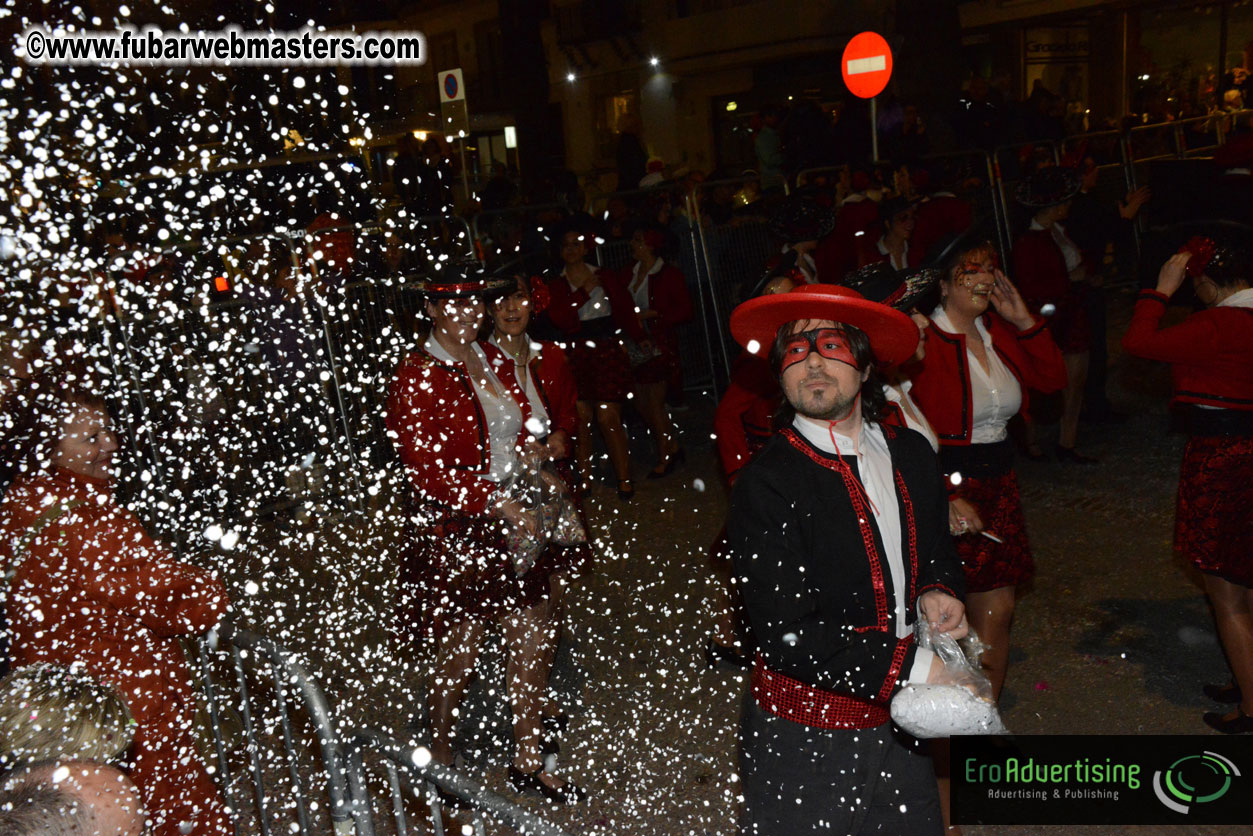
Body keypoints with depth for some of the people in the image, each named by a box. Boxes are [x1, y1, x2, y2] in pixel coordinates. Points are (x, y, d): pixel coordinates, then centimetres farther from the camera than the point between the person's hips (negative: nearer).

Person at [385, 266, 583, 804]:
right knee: (459, 653, 9)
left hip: (512, 523, 7)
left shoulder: (497, 365, 8)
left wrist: (534, 447, -2)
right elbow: (427, 470, -19)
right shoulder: (417, 378, -13)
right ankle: (440, 754, 37)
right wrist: (498, 501, -23)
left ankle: (527, 761, 30)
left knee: (531, 639, 11)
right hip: (454, 532, -6)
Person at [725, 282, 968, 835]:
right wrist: (912, 667, -24)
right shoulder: (766, 485, -19)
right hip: (806, 744, -6)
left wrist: (938, 592, -6)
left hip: (902, 728, 6)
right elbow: (788, 635, -23)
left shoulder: (911, 453, 2)